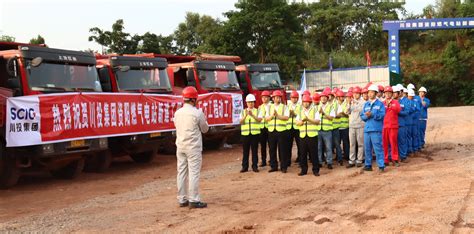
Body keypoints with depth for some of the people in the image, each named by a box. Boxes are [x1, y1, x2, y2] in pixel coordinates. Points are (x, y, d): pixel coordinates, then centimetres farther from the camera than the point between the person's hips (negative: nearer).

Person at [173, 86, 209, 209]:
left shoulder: (177, 113, 3)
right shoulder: (197, 113, -12)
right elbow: (205, 129, -2)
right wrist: (203, 119, 16)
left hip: (180, 147, 6)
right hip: (193, 147, -6)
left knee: (181, 172, 9)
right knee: (194, 172, -2)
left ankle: (182, 199, 15)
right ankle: (194, 200, -1)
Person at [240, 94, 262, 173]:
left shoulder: (257, 111, 7)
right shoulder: (243, 112, 10)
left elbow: (259, 120, -10)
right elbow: (241, 121, -3)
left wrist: (252, 115, -25)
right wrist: (245, 115, -21)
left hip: (255, 133, -1)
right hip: (245, 133, 1)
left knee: (255, 150, 2)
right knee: (245, 151, 2)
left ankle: (255, 166, 8)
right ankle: (244, 167, 6)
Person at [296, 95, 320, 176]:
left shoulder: (314, 111, 5)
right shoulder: (300, 112, 15)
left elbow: (317, 121, -5)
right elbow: (297, 122, 8)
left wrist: (308, 119, -16)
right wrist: (302, 121, -13)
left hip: (312, 135, -3)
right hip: (302, 135, 3)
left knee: (314, 153, -1)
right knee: (303, 153, 4)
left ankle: (315, 170, 6)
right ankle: (303, 170, 13)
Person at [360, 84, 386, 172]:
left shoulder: (380, 104, 1)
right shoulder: (366, 104, 17)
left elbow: (382, 115, -10)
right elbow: (362, 116, 13)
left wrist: (372, 114, -18)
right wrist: (366, 116, -9)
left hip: (376, 129, -5)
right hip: (367, 128, 6)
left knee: (378, 148, -6)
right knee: (367, 148, 9)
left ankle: (381, 166, -2)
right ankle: (368, 165, 19)